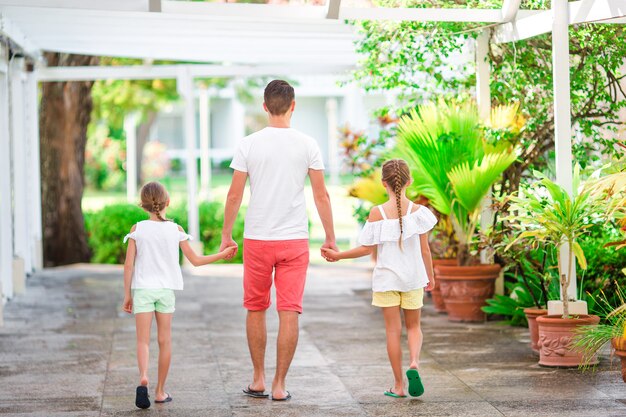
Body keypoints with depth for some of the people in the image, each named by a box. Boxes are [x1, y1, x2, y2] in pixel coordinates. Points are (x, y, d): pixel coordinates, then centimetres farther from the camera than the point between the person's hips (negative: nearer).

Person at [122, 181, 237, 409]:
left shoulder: (137, 230, -3)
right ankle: (160, 391, 14)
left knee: (143, 340, -2)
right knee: (164, 340, 9)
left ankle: (143, 378, -28)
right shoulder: (176, 230, -1)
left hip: (142, 288, -1)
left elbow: (129, 265, -4)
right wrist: (222, 254, 14)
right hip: (166, 289, 1)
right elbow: (195, 260, 2)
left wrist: (127, 295, 4)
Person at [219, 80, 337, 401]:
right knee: (289, 313, 2)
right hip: (295, 241, 0)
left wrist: (226, 235, 10)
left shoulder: (249, 145, -3)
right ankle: (279, 385, 2)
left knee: (255, 309, 15)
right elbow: (321, 196, -1)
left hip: (257, 239, 1)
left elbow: (234, 195, -1)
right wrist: (330, 237, 9)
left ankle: (258, 380, 20)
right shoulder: (307, 145, -3)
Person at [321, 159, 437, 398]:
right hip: (412, 278, 1)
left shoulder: (377, 213, -10)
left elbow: (367, 248, -7)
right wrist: (430, 275, 8)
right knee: (413, 326, 16)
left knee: (393, 329, 6)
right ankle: (414, 363, -12)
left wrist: (338, 256, 5)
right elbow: (425, 248, -5)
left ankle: (398, 385, 9)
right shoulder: (417, 211, -7)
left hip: (386, 278, -1)